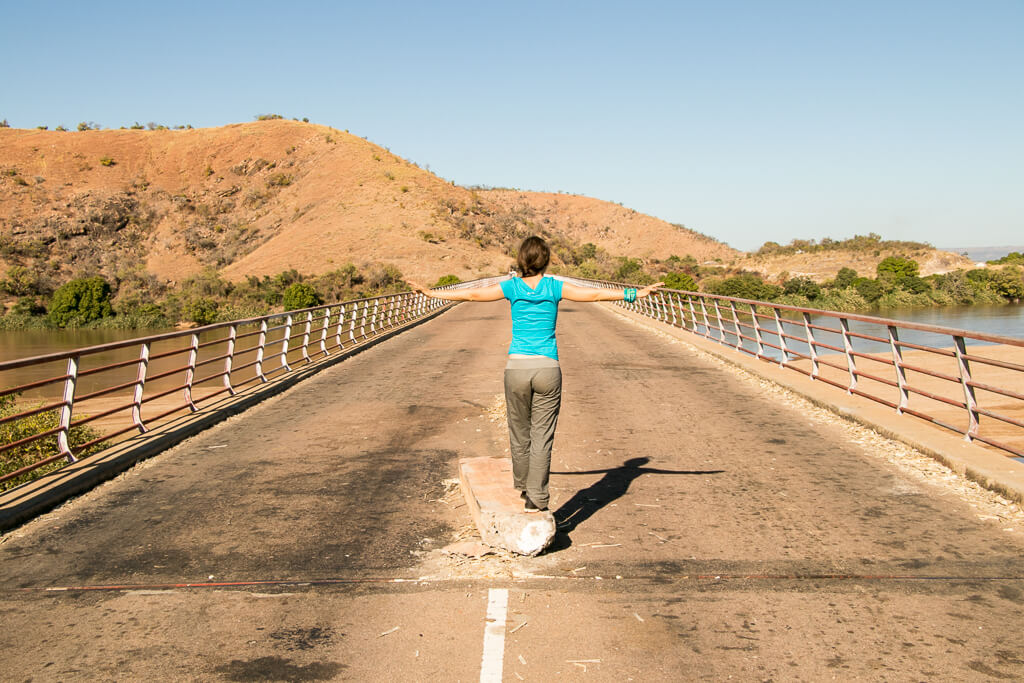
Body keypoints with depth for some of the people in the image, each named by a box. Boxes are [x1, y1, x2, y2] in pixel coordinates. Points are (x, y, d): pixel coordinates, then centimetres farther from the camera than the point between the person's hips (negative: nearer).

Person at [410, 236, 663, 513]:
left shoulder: (512, 287, 3)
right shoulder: (554, 287, 0)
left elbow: (471, 294, 6)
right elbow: (595, 294, -1)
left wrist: (431, 293, 17)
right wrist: (634, 294, 7)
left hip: (517, 367, 1)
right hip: (547, 368, -1)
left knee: (520, 432, 16)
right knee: (542, 436, 3)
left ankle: (523, 485, 32)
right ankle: (536, 498, 2)